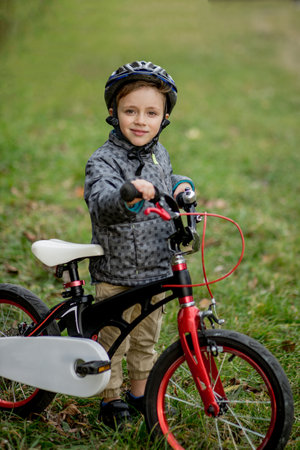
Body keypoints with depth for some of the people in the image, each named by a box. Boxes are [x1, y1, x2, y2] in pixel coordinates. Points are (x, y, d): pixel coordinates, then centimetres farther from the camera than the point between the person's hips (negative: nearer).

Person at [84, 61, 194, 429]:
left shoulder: (160, 155, 4)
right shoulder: (104, 160, -17)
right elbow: (99, 201, -38)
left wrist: (180, 185, 3)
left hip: (158, 269, 6)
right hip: (116, 273, -6)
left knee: (146, 338, 20)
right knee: (113, 341, 9)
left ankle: (139, 393, 38)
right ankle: (111, 398, 27)